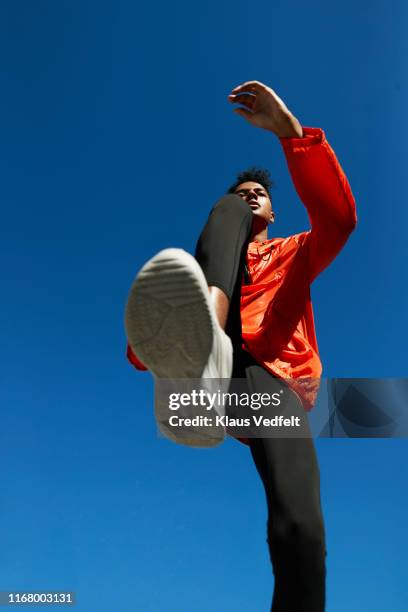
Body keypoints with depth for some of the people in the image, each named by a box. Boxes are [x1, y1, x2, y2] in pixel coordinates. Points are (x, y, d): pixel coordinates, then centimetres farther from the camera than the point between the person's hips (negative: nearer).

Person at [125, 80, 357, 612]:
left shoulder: (294, 254, 29)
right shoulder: (207, 263, 31)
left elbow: (339, 218, 4)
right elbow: (139, 353, 21)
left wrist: (290, 131, -5)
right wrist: (147, 343, -7)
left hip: (275, 382, 0)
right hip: (216, 367, 1)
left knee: (300, 530, -33)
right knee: (228, 210, -13)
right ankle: (202, 351, -44)